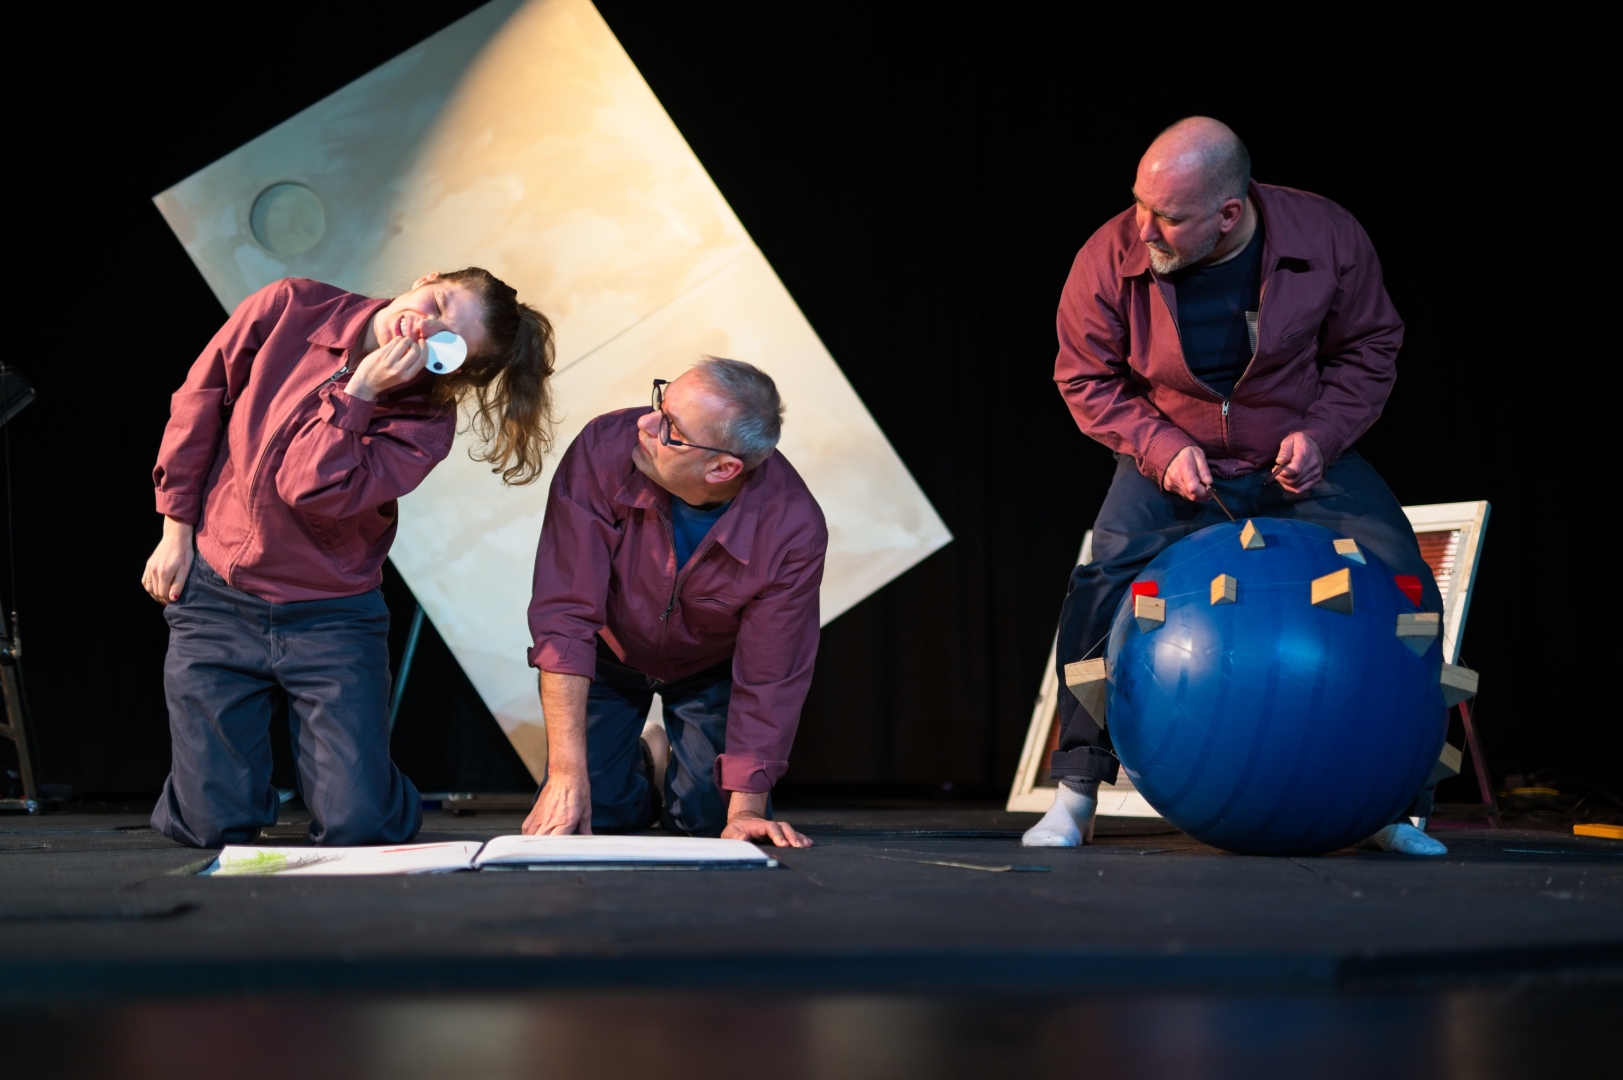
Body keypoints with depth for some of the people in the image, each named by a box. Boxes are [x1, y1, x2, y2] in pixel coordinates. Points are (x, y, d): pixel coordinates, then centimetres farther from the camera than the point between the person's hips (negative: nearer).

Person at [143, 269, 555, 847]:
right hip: (216, 601, 0)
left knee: (358, 827, -8)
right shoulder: (290, 307, -7)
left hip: (331, 619, 0)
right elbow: (199, 404, 3)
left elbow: (311, 490, -21)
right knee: (218, 826, -3)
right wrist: (177, 531, 3)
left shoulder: (425, 423, -10)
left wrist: (359, 391, -24)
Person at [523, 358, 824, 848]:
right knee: (594, 815, -11)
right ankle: (646, 766, 26)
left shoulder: (794, 528, -34)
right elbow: (564, 614, -34)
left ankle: (678, 772, 27)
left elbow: (769, 679, -23)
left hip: (711, 669, 0)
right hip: (608, 655, 0)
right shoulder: (604, 449, -35)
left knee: (709, 820, -10)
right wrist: (566, 772, -38)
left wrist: (746, 808, -25)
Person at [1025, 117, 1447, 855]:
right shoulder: (1110, 257, -20)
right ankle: (1075, 794, -8)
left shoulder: (1327, 238, -18)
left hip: (1304, 461, 1)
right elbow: (1086, 379, -6)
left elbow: (1369, 349, -2)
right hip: (1171, 464, -1)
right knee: (1101, 592, -23)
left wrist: (1321, 435, -17)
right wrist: (1161, 448, -20)